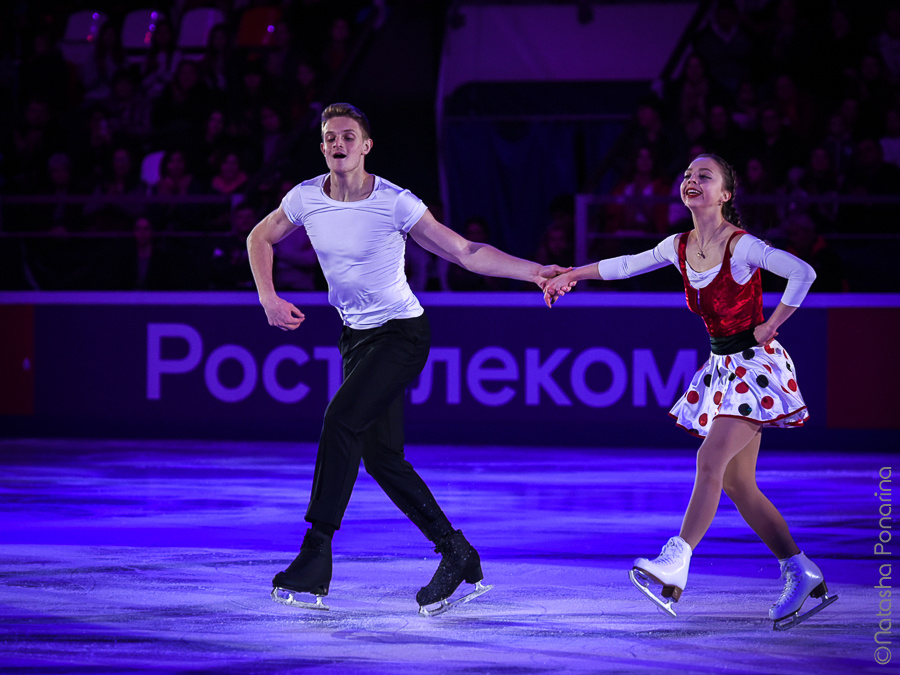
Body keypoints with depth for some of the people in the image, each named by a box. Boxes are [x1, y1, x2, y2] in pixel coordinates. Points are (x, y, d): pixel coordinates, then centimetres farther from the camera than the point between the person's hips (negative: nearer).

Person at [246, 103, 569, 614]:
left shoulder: (395, 203, -17)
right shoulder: (305, 198, -4)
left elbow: (466, 253, -12)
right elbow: (260, 239, 14)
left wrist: (533, 271, -20)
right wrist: (269, 299, 2)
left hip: (402, 332, -6)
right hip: (356, 337, 6)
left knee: (342, 420, -23)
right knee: (380, 455, 2)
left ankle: (315, 561, -21)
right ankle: (458, 557, 13)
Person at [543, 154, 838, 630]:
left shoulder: (741, 246, -16)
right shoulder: (679, 247, 5)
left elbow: (802, 273, -26)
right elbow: (629, 265, 21)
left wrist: (768, 328, -19)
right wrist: (572, 276, 22)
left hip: (754, 363, -8)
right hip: (723, 367, 8)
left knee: (710, 460, -21)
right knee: (736, 483, 4)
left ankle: (674, 569, -28)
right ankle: (803, 577, 11)